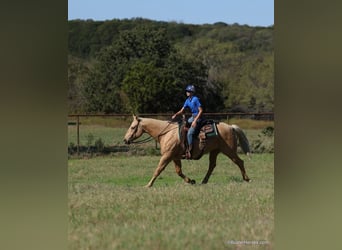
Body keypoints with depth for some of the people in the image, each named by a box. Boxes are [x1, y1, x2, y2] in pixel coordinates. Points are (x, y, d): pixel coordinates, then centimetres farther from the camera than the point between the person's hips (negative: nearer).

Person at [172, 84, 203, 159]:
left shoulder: (195, 99, -15)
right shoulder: (187, 100, 10)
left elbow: (201, 110, -17)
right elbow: (182, 110, 12)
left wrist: (195, 121, -22)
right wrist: (175, 114, -7)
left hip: (198, 117, -10)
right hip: (192, 117, 10)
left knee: (190, 133, -24)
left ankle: (189, 151, -23)